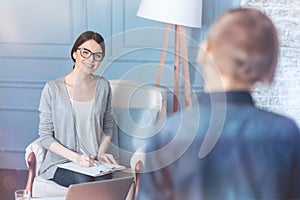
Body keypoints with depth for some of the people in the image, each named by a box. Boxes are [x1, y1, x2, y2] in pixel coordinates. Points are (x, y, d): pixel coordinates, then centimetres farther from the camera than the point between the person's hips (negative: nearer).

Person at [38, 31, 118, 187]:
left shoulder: (103, 86, 7)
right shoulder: (53, 89, -5)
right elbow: (45, 136, -4)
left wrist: (101, 152, -2)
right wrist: (75, 157, -16)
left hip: (93, 163, 3)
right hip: (60, 162, -3)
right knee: (84, 182, -33)